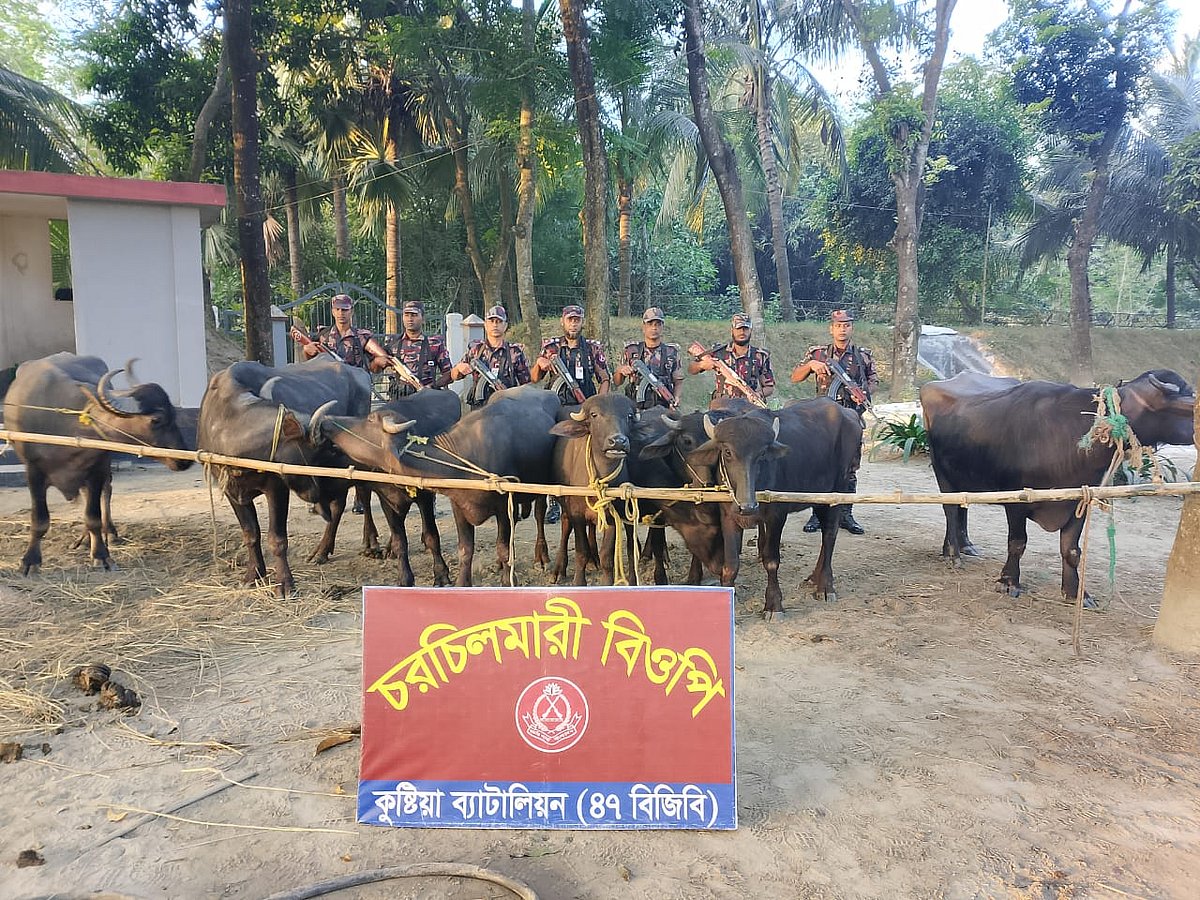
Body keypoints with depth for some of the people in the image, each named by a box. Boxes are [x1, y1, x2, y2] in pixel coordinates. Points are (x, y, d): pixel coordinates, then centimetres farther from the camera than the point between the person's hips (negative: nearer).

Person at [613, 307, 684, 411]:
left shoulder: (672, 352, 9)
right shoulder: (631, 350, 8)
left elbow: (678, 380, 17)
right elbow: (617, 382, 13)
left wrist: (676, 397, -2)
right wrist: (620, 371, -8)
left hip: (663, 409, 0)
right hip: (635, 408, 0)